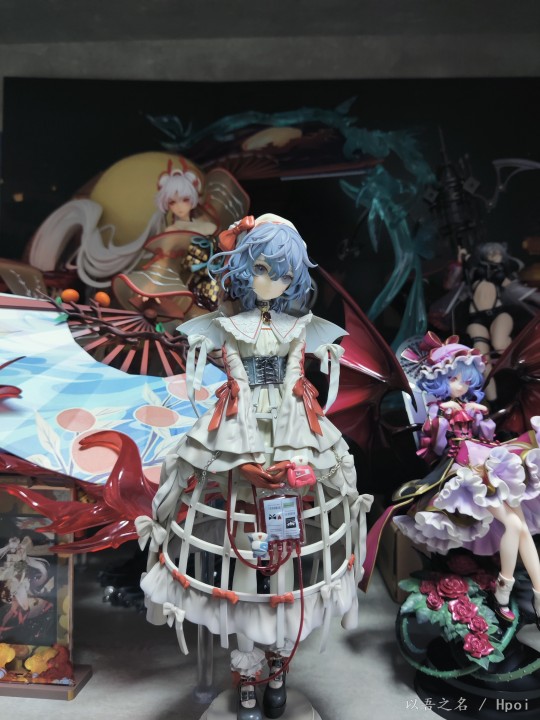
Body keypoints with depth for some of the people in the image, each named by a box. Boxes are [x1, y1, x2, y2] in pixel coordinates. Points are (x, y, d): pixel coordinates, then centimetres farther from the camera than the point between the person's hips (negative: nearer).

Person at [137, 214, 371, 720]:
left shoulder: (301, 329, 8)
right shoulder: (226, 328, 4)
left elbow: (293, 388, 5)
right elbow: (240, 391, 0)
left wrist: (295, 451, -3)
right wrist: (254, 453, -6)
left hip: (294, 445, 2)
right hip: (238, 446, -1)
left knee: (287, 554, 7)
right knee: (241, 558, 3)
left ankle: (279, 668, 27)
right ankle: (247, 679, 21)